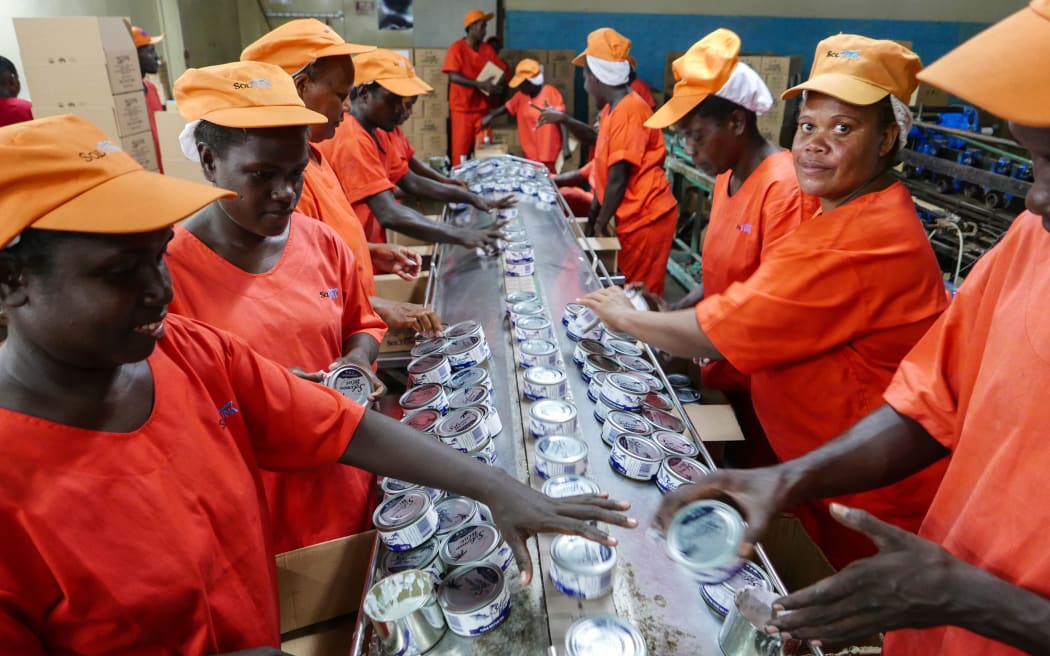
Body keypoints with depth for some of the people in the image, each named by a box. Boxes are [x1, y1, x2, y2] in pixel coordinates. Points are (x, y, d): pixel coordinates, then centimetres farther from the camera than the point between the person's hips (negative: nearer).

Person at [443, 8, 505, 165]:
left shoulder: (487, 49, 8)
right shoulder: (457, 48, -8)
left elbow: (502, 70, 13)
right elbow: (453, 76, -19)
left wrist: (498, 86, -9)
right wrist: (480, 84, -27)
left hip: (481, 108, 5)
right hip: (462, 108, -5)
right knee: (461, 149, -3)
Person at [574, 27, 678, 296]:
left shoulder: (629, 110, -19)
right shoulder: (611, 109, 10)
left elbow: (619, 178, -19)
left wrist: (600, 225, -9)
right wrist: (593, 216, 16)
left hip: (646, 217, -9)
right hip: (632, 217, 9)